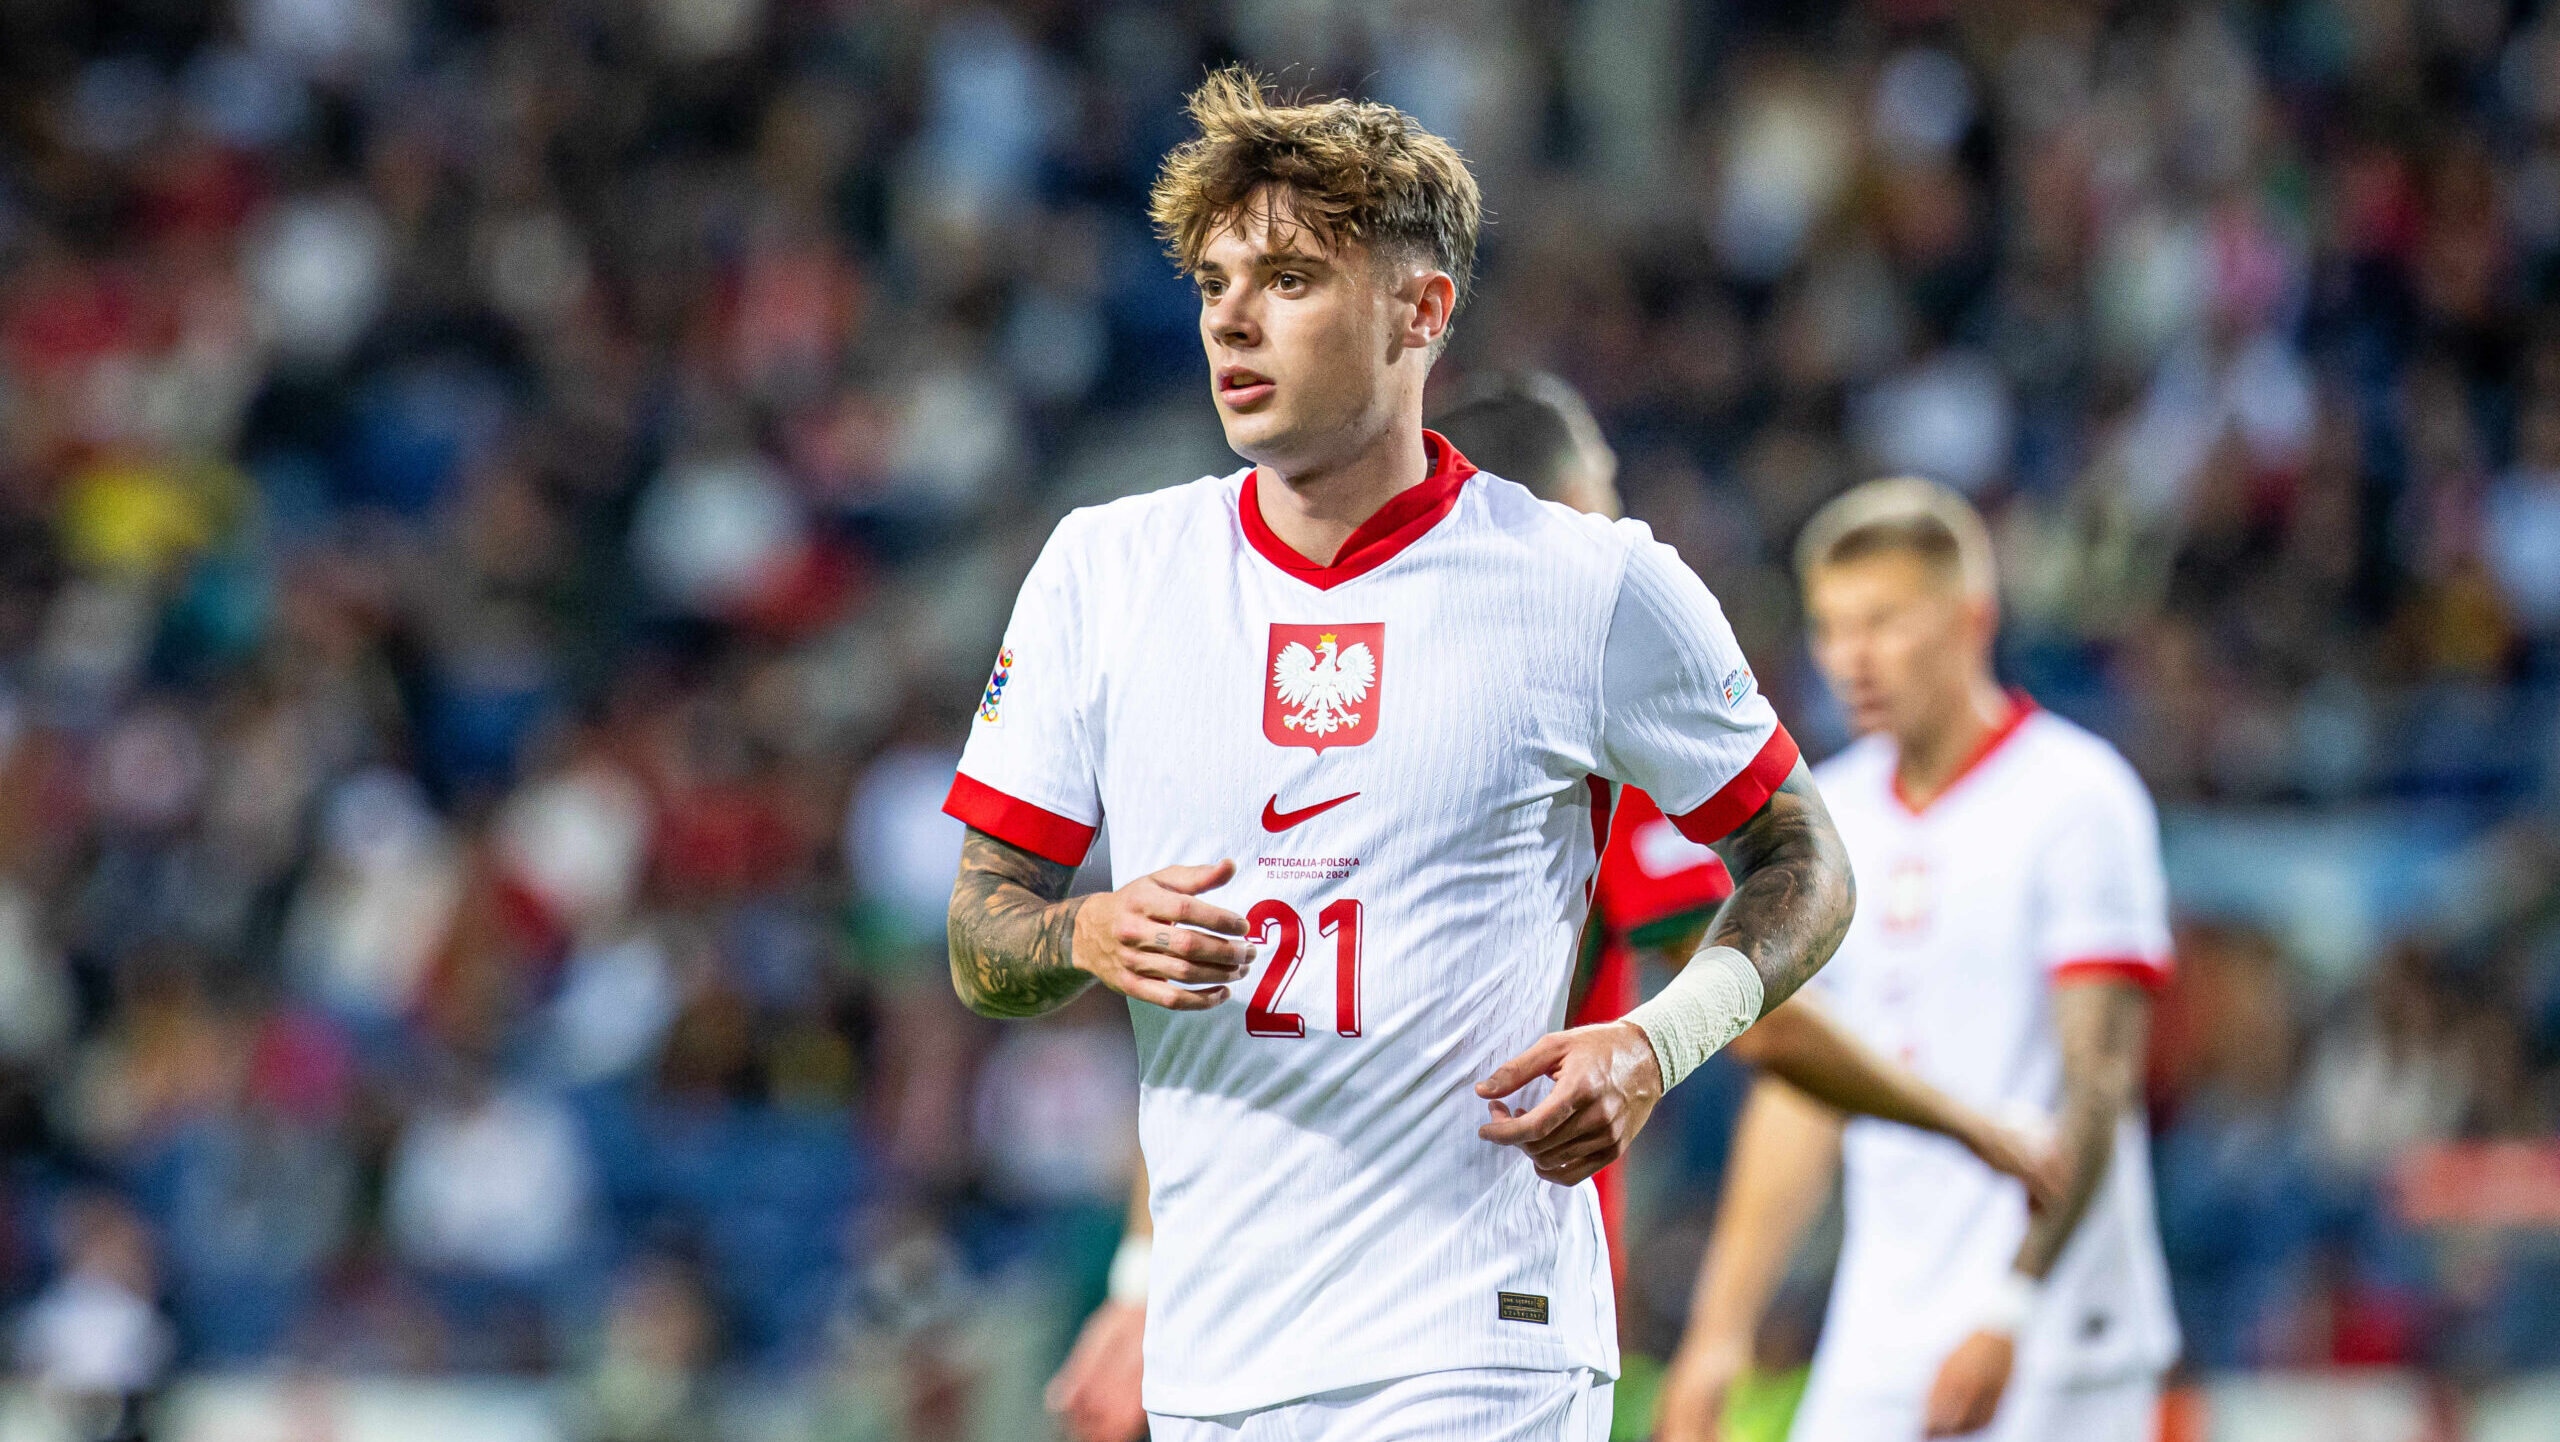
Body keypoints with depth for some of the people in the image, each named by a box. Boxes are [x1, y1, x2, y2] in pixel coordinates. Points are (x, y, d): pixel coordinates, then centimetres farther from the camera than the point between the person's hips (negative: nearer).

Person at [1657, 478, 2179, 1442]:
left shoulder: (2076, 800, -7)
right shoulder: (1831, 814, 13)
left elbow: (2098, 1085, -13)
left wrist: (2009, 1311, -21)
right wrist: (1721, 1333, 13)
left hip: (2049, 1354, -6)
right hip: (1871, 1352, 6)